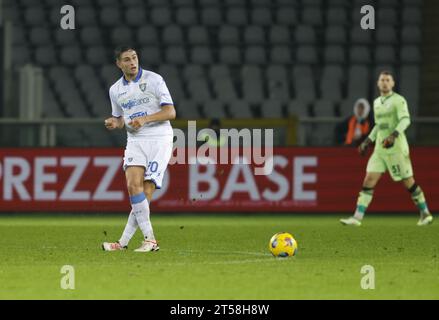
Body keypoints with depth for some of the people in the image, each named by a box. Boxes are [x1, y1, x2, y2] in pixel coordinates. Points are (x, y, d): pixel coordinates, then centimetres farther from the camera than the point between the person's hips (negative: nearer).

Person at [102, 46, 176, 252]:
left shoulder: (153, 80, -4)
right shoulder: (115, 90, 11)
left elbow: (170, 112, -7)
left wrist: (145, 119, -20)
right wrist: (114, 123, -1)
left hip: (159, 139, -4)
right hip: (135, 140, 4)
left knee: (147, 190, -11)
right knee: (133, 184, -18)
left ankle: (124, 241, -8)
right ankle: (149, 239, -15)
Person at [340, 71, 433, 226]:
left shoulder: (399, 100, -7)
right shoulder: (377, 102, 16)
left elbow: (405, 120, -21)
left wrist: (394, 135, -35)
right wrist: (368, 141, 20)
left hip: (396, 147, -6)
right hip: (380, 148, 6)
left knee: (408, 181, 0)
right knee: (369, 180, -5)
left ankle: (425, 213, 16)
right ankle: (357, 217, -9)